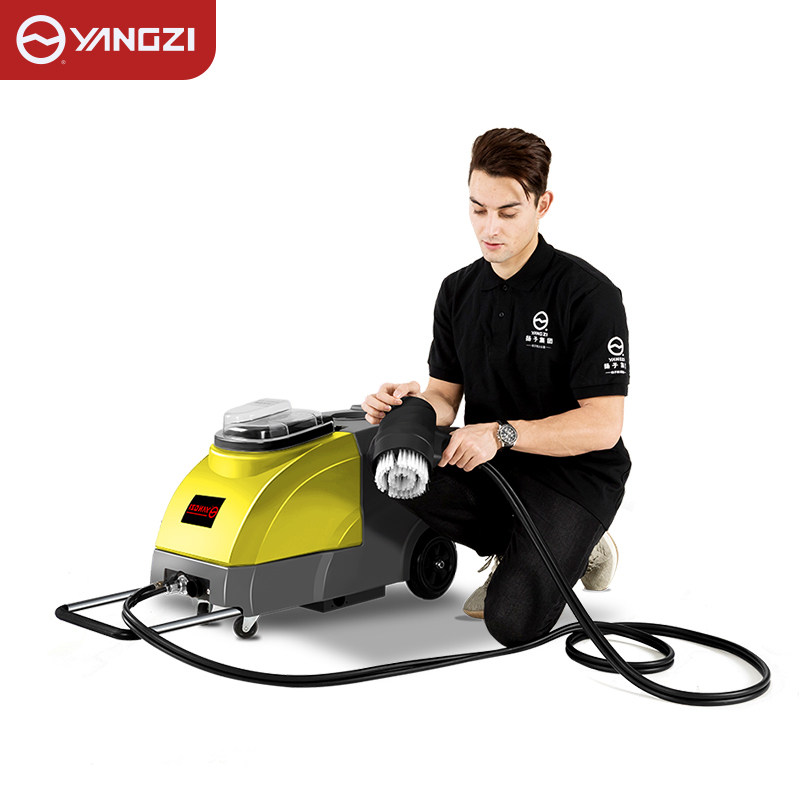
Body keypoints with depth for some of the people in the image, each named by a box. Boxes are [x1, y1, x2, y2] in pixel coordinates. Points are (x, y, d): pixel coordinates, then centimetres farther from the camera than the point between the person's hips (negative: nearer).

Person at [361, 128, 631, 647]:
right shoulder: (458, 292, 5)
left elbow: (602, 425, -19)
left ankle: (577, 549, 10)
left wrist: (501, 433, -29)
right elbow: (446, 398, 7)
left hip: (575, 474, -5)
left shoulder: (589, 293, -15)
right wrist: (412, 403, -17)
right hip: (490, 465, 6)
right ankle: (514, 549, 1)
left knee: (513, 622, -24)